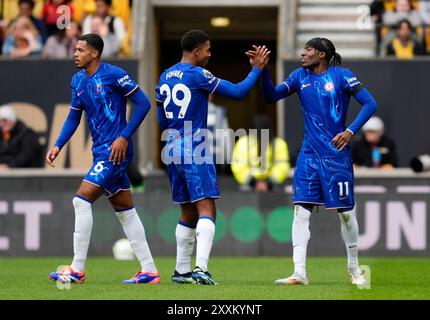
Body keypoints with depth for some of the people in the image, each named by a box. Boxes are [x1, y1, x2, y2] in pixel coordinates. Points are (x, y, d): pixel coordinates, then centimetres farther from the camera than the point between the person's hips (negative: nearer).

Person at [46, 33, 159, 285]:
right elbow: (74, 117, 19)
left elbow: (143, 103, -11)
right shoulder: (78, 80, 12)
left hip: (115, 150, -9)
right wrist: (58, 146, 7)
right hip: (101, 151, 9)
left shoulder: (114, 75, -12)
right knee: (125, 210, 9)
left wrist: (125, 137, -16)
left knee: (82, 200, -14)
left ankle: (77, 270, -11)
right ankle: (150, 271, 13)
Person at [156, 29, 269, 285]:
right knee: (207, 211, -11)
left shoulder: (165, 77, 13)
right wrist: (256, 69, 3)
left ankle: (182, 271, 16)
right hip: (195, 152, -8)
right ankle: (201, 270, -24)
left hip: (172, 151, 8)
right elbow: (238, 92, -9)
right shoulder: (197, 75, -10)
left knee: (188, 214, 15)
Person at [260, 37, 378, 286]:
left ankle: (354, 269, 21)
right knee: (301, 209, -7)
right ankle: (299, 273, -8)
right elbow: (271, 96, 5)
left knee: (345, 211, 3)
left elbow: (370, 103, -7)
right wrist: (263, 70, -9)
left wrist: (351, 131, -15)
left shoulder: (341, 76, -5)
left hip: (336, 154, -4)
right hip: (309, 154, 4)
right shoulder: (300, 76, 8)